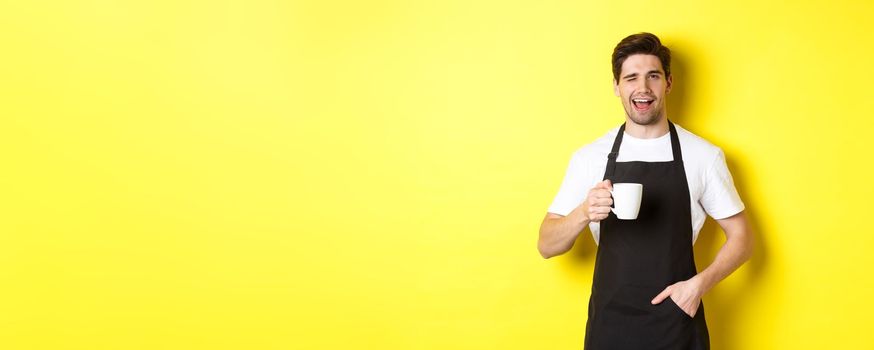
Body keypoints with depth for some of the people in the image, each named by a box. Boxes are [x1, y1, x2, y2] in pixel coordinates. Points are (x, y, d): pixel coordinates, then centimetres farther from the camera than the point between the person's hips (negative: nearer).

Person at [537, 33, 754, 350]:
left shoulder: (704, 156, -3)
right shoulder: (589, 157, -2)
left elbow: (741, 238, 5)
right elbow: (547, 246, -2)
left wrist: (700, 283, -11)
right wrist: (583, 213, -22)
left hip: (678, 322, 0)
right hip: (610, 323, 1)